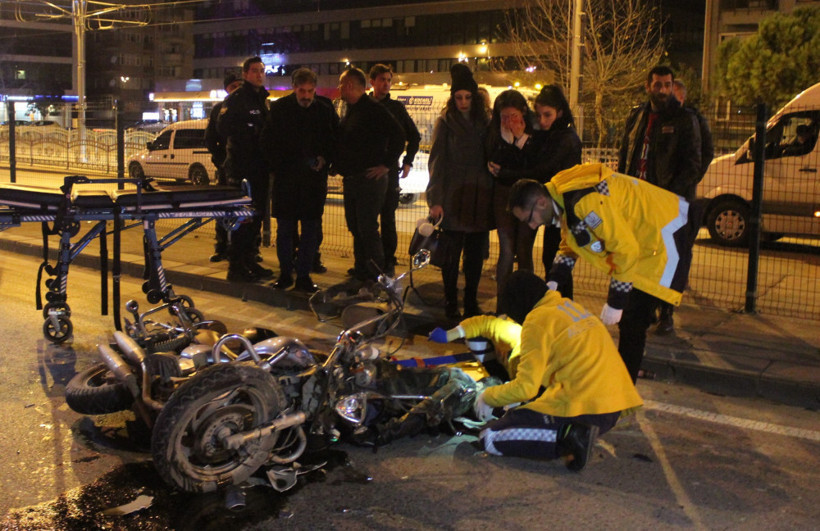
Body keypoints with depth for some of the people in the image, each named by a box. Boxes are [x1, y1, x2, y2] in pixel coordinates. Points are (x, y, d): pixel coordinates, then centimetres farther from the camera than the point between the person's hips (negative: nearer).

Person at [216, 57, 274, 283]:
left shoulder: (264, 99, 18)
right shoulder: (235, 98, -5)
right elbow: (223, 127, -15)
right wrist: (248, 131, -18)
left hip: (259, 165, 8)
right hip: (240, 165, -8)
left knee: (256, 215, 12)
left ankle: (249, 260, 21)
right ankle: (236, 266, -3)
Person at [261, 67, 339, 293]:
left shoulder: (326, 108, 1)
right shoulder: (279, 108, 1)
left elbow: (335, 139, 11)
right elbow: (268, 141, 6)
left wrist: (325, 158, -4)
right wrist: (277, 165, -4)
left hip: (315, 176, 0)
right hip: (286, 177, 0)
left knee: (311, 228, 2)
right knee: (285, 227, 4)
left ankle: (303, 275, 11)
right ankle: (285, 274, 15)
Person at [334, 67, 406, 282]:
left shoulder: (374, 110, -13)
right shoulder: (350, 111, 16)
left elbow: (398, 135, -20)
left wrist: (387, 164, -18)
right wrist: (338, 165, 15)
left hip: (370, 179, -9)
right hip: (350, 181, 9)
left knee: (367, 229, -8)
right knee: (356, 229, 13)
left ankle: (377, 278, -1)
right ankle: (361, 274, 23)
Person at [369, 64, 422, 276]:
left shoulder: (396, 107, 5)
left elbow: (414, 136, 14)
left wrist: (407, 162, 7)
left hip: (389, 171, -1)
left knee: (387, 219, -1)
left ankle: (388, 263, 6)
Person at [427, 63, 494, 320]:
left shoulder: (483, 123, 12)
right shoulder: (445, 123, 1)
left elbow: (490, 159, 15)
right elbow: (437, 162, -6)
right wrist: (435, 200, -15)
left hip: (480, 199, 4)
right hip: (453, 199, -3)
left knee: (476, 254, 6)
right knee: (451, 254, -1)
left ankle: (471, 303, 17)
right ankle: (451, 305, 10)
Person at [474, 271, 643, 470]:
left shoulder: (537, 320, -8)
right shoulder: (571, 306, 17)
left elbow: (526, 387, -12)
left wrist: (488, 396, 6)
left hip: (582, 410, -9)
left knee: (490, 438, -4)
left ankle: (569, 437, -15)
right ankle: (573, 434, 8)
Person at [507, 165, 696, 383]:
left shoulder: (587, 201, -33)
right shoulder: (563, 196, -1)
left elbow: (626, 249, -29)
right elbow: (569, 245, 14)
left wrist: (615, 302, -21)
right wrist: (553, 282, 1)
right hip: (643, 237, 10)